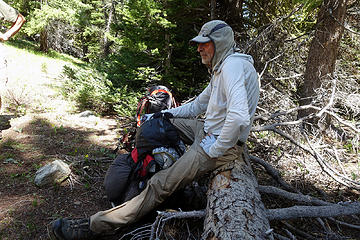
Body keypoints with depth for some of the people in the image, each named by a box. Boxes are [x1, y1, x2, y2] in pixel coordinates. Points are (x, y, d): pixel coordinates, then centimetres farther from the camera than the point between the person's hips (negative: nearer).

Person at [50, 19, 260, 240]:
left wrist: (215, 150, -21)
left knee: (161, 184, -16)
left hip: (223, 144, -10)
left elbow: (239, 118, -34)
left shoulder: (232, 65, -19)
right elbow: (196, 107, 19)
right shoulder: (221, 68, 16)